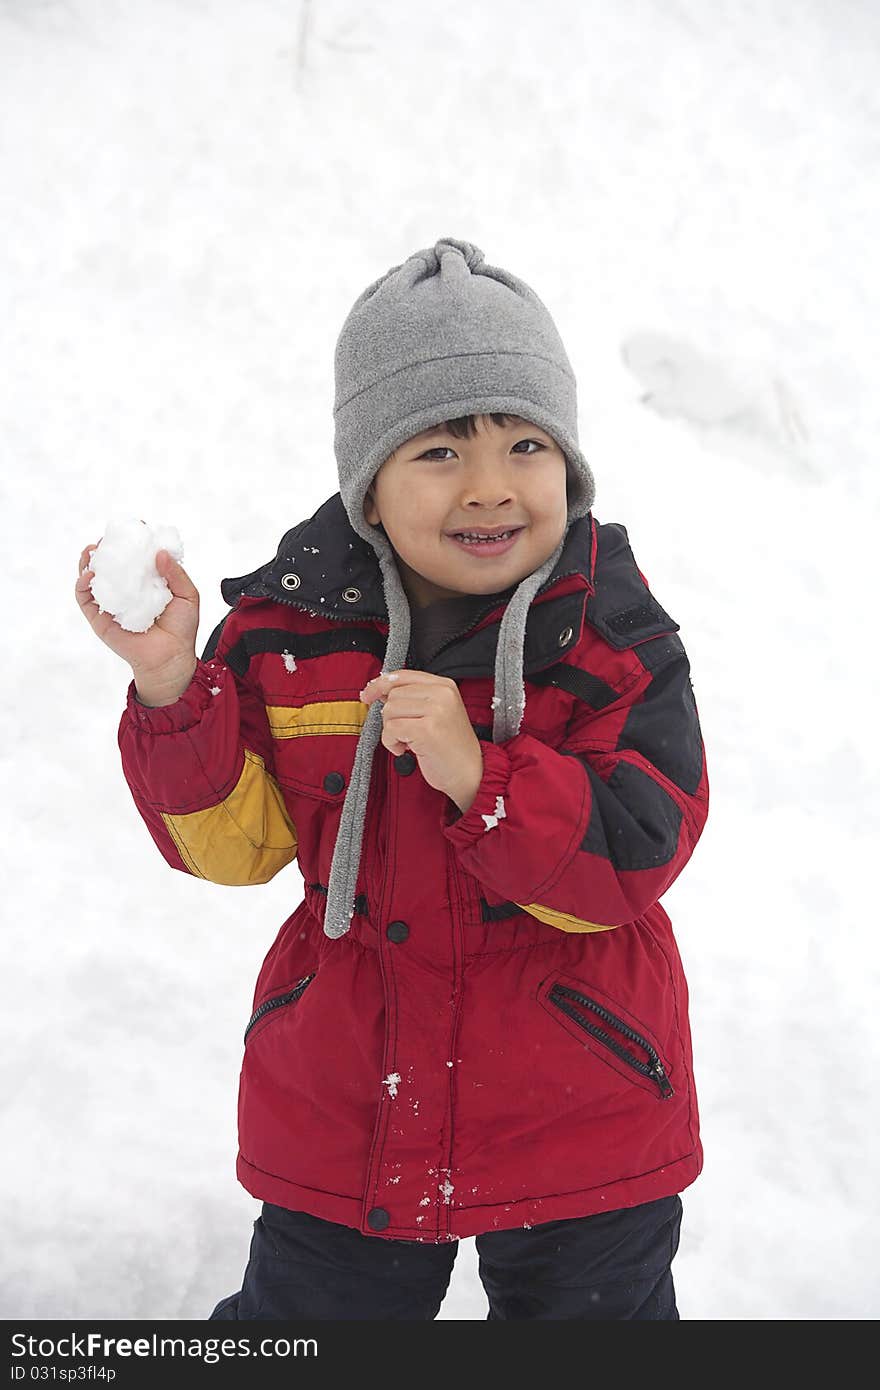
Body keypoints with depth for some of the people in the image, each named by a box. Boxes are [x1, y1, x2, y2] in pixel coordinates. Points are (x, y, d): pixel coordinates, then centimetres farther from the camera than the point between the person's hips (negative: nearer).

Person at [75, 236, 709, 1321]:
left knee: (597, 1309, 21)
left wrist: (478, 774, -34)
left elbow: (640, 854, -20)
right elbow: (232, 842, -6)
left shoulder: (614, 639, -14)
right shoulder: (285, 627, -9)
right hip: (341, 1100, 1)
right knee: (307, 1308, 20)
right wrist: (172, 693, -23)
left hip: (579, 1107, -1)